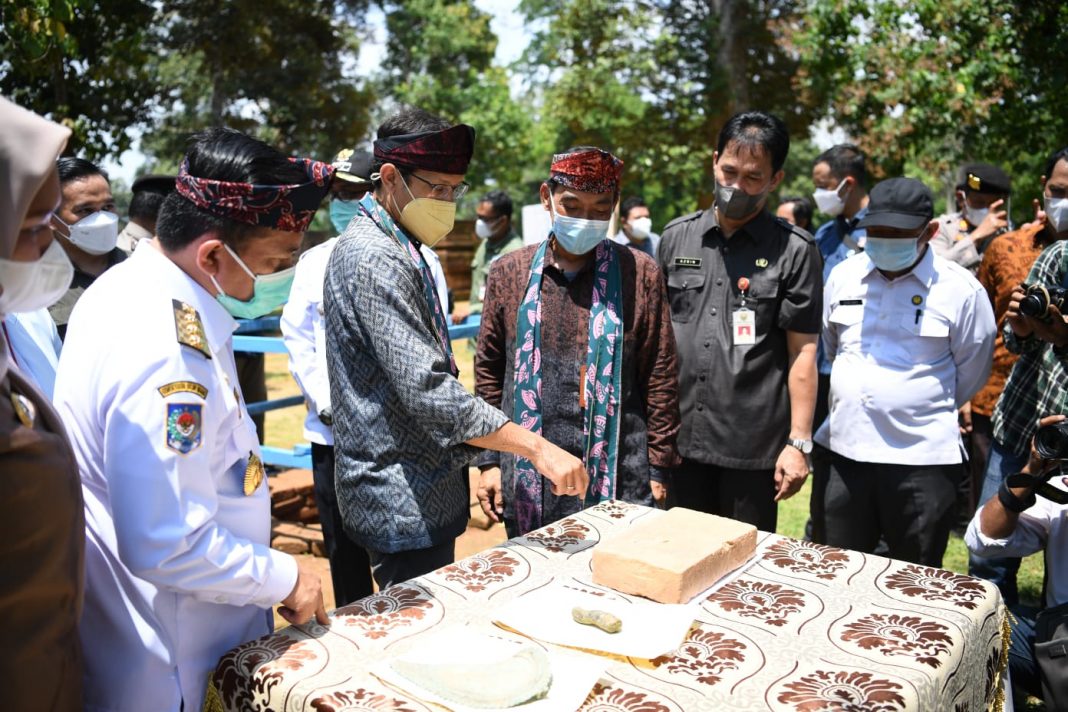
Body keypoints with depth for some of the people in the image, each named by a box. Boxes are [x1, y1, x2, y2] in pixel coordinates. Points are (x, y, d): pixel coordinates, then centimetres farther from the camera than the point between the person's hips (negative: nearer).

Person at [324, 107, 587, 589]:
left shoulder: (397, 250, 13)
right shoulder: (375, 260, -20)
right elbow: (427, 392, -28)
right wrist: (536, 447, -29)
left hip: (423, 494, 10)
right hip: (404, 507, -10)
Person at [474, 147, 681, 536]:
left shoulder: (640, 273, -1)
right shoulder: (509, 273, 4)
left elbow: (660, 377, 1)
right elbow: (489, 371, 8)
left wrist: (659, 467, 0)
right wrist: (488, 460, 4)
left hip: (619, 478, -1)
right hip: (528, 482, 2)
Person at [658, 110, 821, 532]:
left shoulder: (794, 250, -5)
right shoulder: (676, 237, 5)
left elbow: (802, 351, -5)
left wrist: (799, 443, -9)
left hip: (753, 448, -3)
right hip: (680, 438, 3)